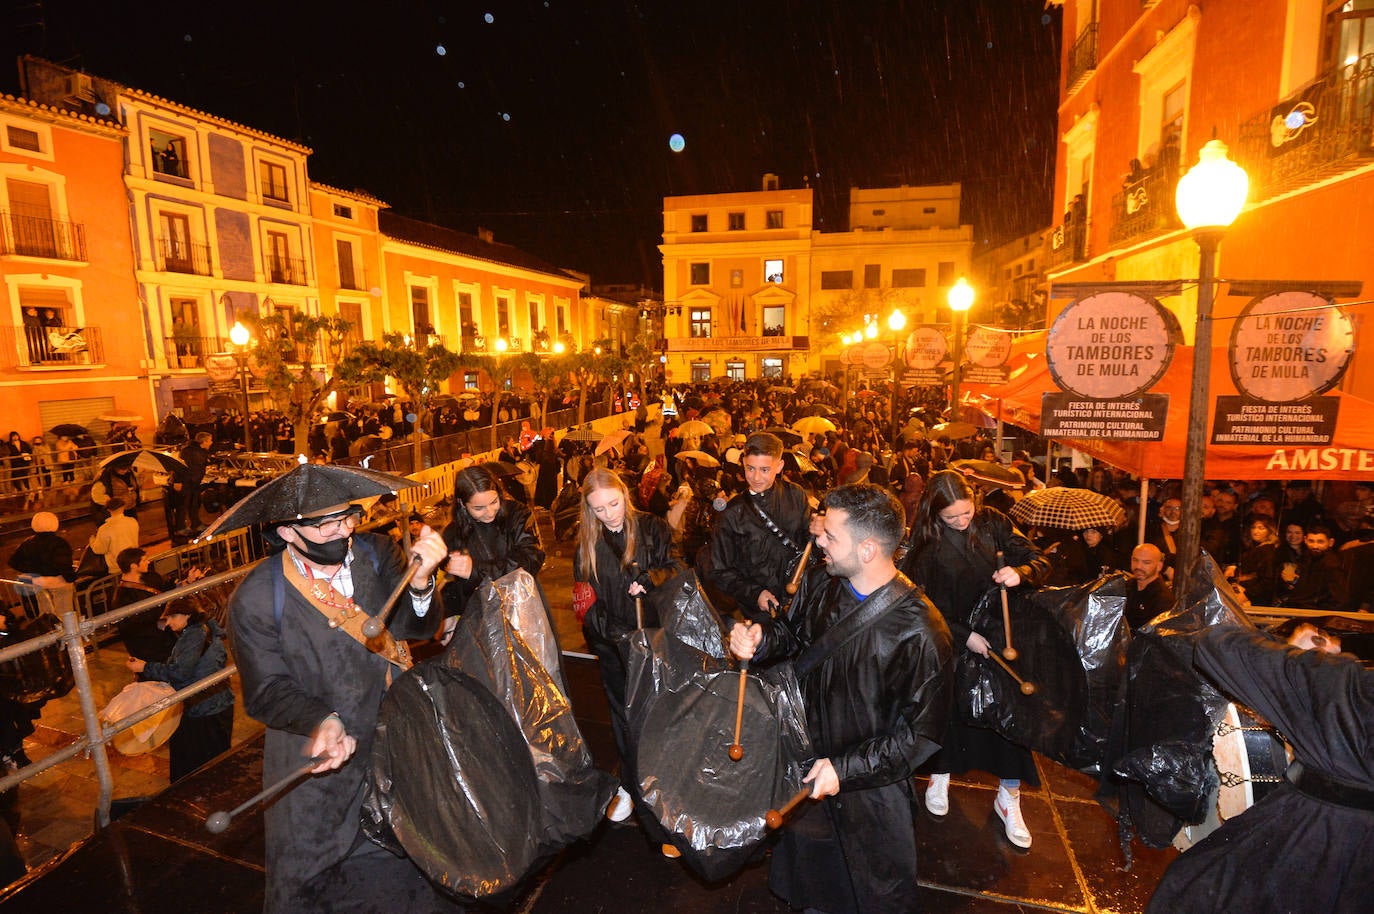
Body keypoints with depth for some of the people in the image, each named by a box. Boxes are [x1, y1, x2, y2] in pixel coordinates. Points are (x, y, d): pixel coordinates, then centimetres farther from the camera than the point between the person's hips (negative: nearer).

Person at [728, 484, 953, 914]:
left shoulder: (920, 633, -31)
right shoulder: (821, 584, -12)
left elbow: (920, 734, -22)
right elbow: (793, 632, 6)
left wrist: (845, 770, -22)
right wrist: (759, 638, -16)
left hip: (870, 786, -5)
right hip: (808, 765, 6)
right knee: (807, 871, 31)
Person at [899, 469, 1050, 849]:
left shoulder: (992, 523, -8)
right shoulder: (926, 544, -10)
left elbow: (1040, 561, -3)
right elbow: (925, 604, -9)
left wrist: (1020, 571, -25)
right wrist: (963, 636, -17)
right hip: (951, 641, -1)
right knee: (949, 707, 12)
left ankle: (1008, 798, 25)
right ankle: (940, 775, 39)